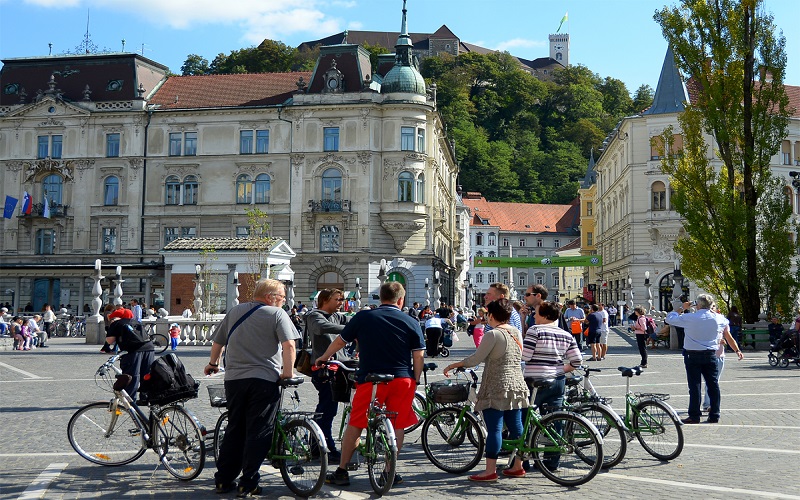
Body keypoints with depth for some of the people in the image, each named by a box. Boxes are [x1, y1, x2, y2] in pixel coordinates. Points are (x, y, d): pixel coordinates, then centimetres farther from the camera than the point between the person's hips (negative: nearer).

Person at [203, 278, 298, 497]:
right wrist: (288, 372, -9)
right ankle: (248, 484, 1)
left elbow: (217, 342, 22)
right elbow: (289, 344, -16)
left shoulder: (234, 311, 14)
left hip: (234, 378, 5)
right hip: (265, 379, -5)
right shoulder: (277, 314, -2)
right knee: (258, 432, 1)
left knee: (234, 430, 15)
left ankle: (224, 480, 19)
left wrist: (213, 364, 36)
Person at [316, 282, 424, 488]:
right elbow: (419, 356, 1)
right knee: (397, 426, 11)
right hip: (402, 379, 1)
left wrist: (323, 358, 27)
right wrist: (415, 381, 11)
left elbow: (340, 341, 11)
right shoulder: (411, 322, 3)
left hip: (369, 379, 0)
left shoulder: (362, 318, 2)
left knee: (355, 425, 9)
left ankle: (341, 471, 14)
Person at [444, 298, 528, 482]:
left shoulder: (493, 334, -14)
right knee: (515, 426, 12)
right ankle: (517, 466, 19)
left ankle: (490, 470, -4)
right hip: (517, 386, 8)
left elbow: (475, 359, -14)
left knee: (494, 428, -6)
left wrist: (453, 365, -3)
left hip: (496, 388, -8)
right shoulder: (516, 332, 10)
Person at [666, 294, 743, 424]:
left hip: (693, 356, -3)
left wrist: (676, 310, 18)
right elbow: (726, 322, 24)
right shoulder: (718, 318, 1)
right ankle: (714, 415, 12)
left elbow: (670, 319, -2)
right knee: (713, 384, 8)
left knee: (694, 385, 0)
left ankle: (694, 416, 1)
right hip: (710, 355, 3)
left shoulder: (689, 318, -11)